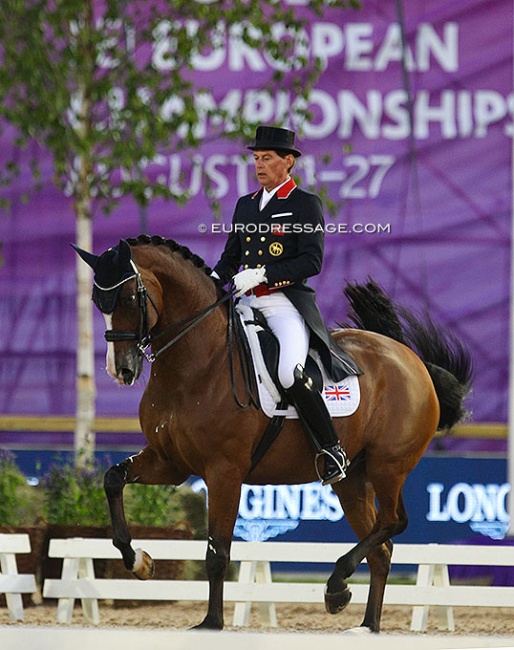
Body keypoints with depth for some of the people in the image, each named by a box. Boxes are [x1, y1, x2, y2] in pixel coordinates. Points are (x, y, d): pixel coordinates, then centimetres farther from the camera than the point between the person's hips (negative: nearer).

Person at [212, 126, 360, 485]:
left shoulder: (306, 205, -1)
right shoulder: (245, 205, 18)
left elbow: (312, 261, -11)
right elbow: (230, 257, 22)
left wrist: (262, 274, -19)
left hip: (286, 303, -7)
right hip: (247, 304, 7)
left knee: (290, 374, -29)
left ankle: (332, 450, -16)